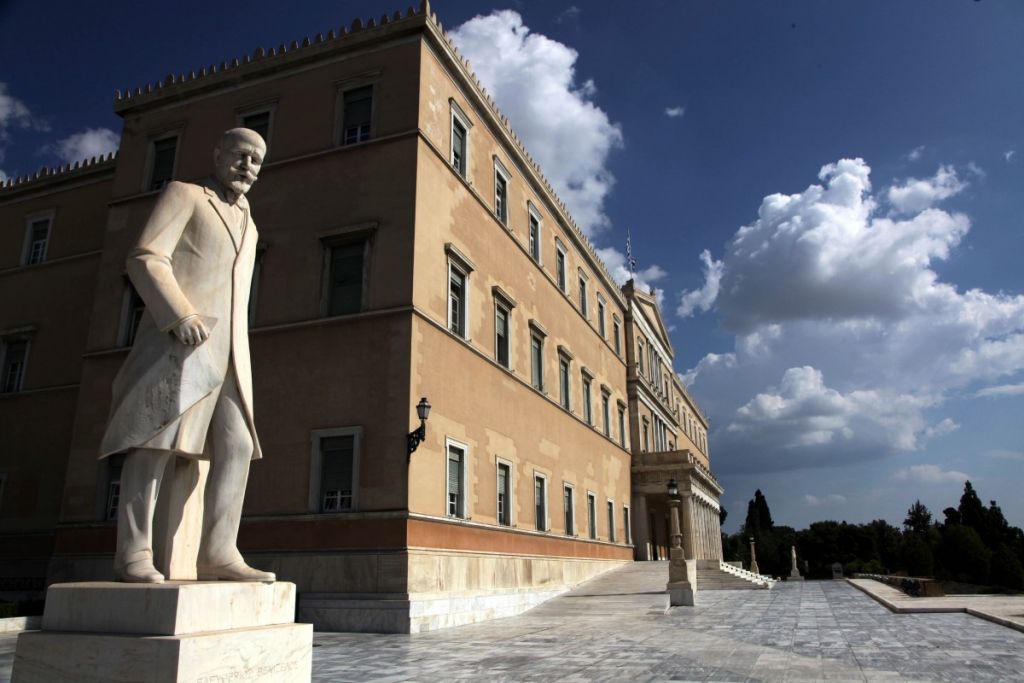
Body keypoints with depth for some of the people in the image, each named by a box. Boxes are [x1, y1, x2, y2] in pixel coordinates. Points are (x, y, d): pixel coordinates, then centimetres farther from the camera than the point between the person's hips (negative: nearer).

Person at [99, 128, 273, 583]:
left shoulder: (248, 227, 29)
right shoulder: (184, 195, 9)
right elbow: (145, 259, -5)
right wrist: (181, 315, -19)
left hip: (230, 352, 6)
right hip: (179, 341, -6)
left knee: (237, 447, -5)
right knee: (155, 441, -8)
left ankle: (218, 553, -6)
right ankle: (133, 552, -3)